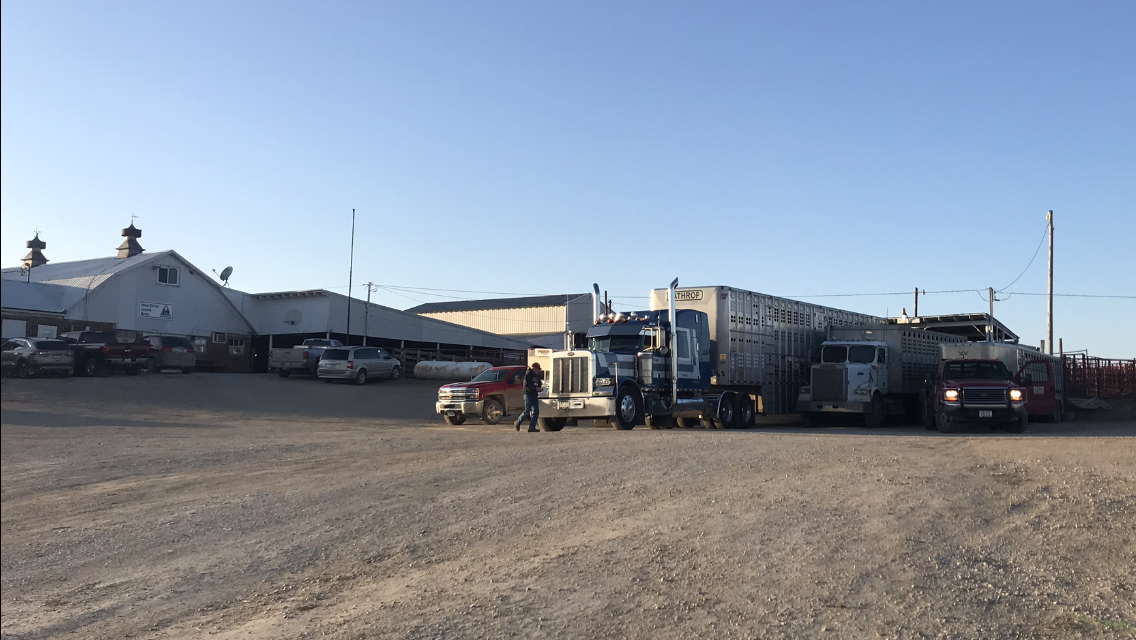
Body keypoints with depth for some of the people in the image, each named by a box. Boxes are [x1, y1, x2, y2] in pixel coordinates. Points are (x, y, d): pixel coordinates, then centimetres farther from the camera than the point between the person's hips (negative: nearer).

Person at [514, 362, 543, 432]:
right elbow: (526, 385, -18)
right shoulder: (528, 375, -8)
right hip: (528, 395, -8)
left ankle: (532, 428, 0)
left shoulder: (537, 376, 16)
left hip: (535, 395, 8)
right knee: (527, 411, -10)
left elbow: (539, 384, 24)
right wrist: (535, 388, -21)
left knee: (536, 411, -1)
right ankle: (517, 423, 10)